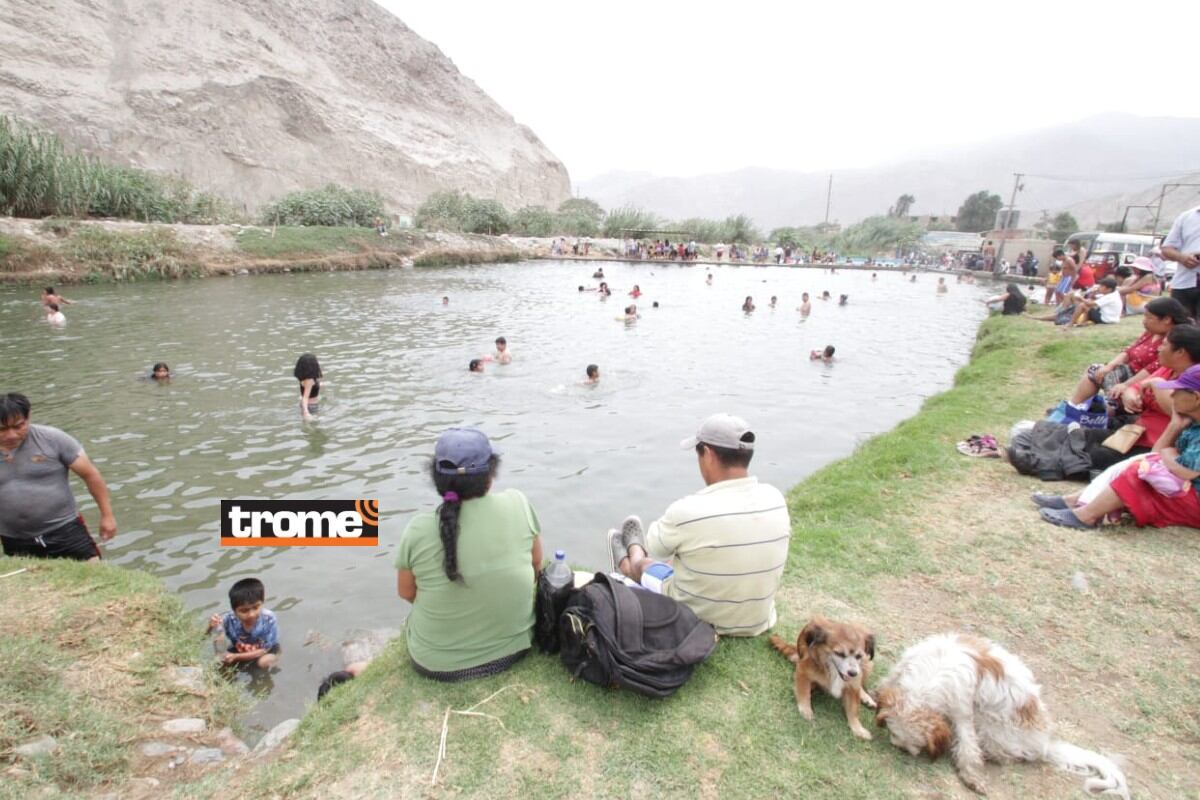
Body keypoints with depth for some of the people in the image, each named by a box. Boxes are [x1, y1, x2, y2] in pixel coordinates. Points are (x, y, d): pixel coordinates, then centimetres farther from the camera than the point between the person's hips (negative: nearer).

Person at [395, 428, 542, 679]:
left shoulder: (419, 529, -18)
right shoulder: (517, 503, -16)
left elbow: (406, 593, -3)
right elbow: (536, 563, -1)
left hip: (437, 662, 0)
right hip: (514, 647, 1)